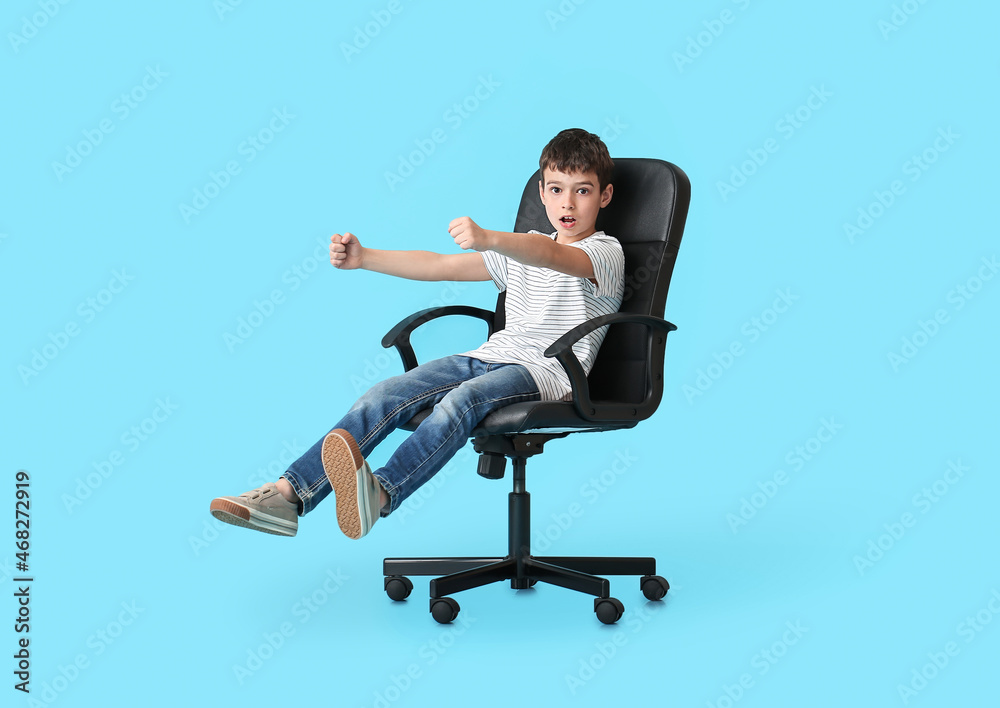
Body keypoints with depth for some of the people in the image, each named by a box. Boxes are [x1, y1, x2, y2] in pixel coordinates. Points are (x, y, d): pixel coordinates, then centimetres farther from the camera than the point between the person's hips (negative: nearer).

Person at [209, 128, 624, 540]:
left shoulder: (606, 254, 0)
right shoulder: (520, 249, 23)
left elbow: (552, 255, -24)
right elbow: (442, 266, 19)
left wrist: (488, 238, -44)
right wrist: (364, 258, 8)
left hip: (545, 371, -6)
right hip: (489, 357, 6)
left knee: (460, 400, -37)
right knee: (387, 394, -17)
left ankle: (379, 494, -57)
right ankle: (289, 494, -27)